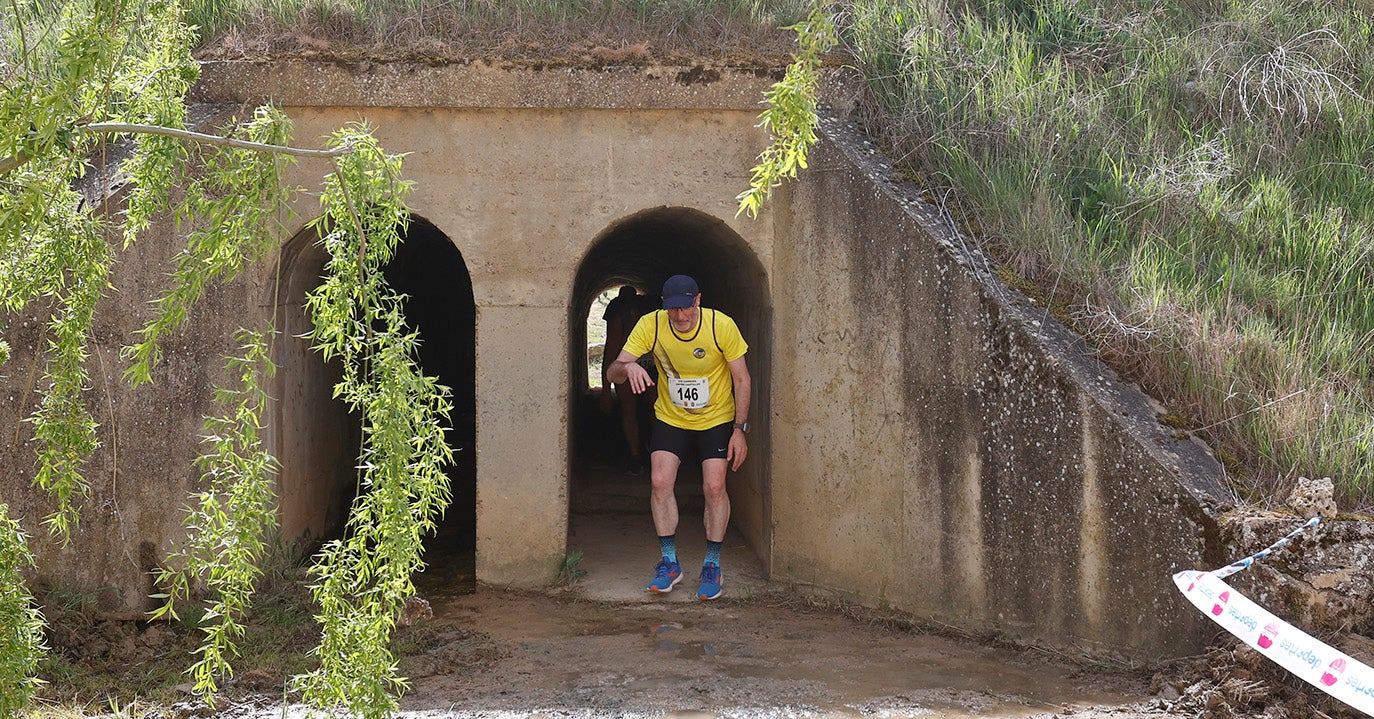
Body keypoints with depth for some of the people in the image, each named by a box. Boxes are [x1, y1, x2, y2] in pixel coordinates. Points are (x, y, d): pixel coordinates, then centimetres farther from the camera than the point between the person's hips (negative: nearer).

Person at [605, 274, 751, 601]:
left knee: (714, 486, -11)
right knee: (660, 481, -12)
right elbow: (612, 372, -19)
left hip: (716, 420, -1)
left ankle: (712, 566, 6)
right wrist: (627, 367, -44)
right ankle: (669, 563, 3)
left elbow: (741, 379, -9)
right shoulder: (650, 325, -18)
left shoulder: (722, 326, -20)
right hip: (670, 418, 2)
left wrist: (740, 429, -12)